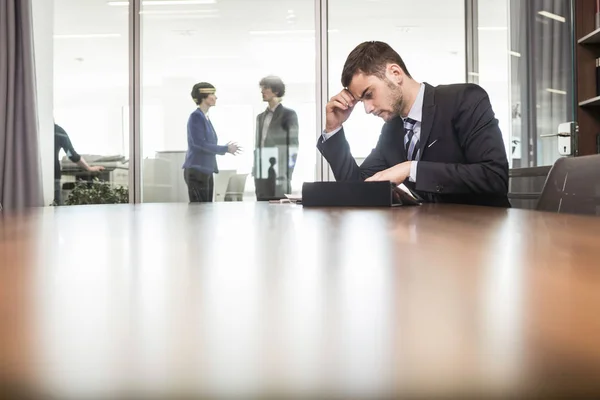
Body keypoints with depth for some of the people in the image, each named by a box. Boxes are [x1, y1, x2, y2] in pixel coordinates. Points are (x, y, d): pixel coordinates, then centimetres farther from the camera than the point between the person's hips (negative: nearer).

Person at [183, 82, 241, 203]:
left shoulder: (206, 117, 14)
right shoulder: (196, 117, -11)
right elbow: (200, 144, -17)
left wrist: (225, 148, 5)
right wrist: (225, 149, -11)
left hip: (206, 171, 8)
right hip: (196, 171, -8)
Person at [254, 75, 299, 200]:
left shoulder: (288, 114, -1)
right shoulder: (260, 117, 17)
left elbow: (293, 146, -5)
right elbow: (257, 145, 18)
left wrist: (287, 175, -11)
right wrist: (255, 174, 11)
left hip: (279, 176, -6)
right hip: (261, 176, 6)